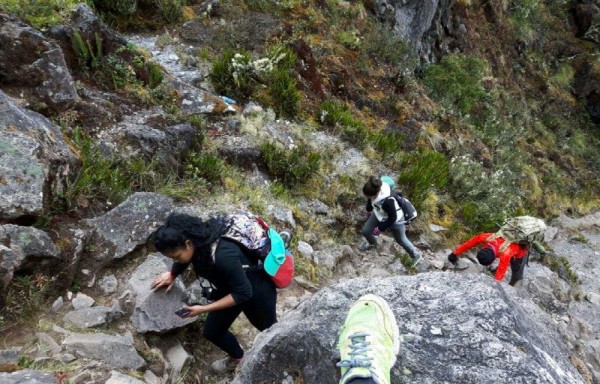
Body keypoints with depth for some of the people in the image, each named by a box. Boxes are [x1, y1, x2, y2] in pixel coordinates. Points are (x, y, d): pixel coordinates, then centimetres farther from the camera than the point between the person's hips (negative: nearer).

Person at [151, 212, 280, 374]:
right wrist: (172, 275, 20)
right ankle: (237, 357, 46)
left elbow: (243, 293, -32)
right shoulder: (197, 242, -20)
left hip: (256, 291, -6)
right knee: (212, 332, 16)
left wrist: (203, 309, -29)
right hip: (229, 288, 7)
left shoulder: (223, 255, -44)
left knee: (268, 330, 20)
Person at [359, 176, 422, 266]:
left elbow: (392, 218, -29)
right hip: (379, 214, 6)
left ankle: (416, 255, 48)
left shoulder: (388, 201, -46)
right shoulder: (375, 190, -28)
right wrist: (369, 210, 15)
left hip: (395, 220, -6)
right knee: (365, 231, 14)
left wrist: (380, 228, -20)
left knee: (401, 240, 19)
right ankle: (372, 243, 51)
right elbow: (370, 199, -2)